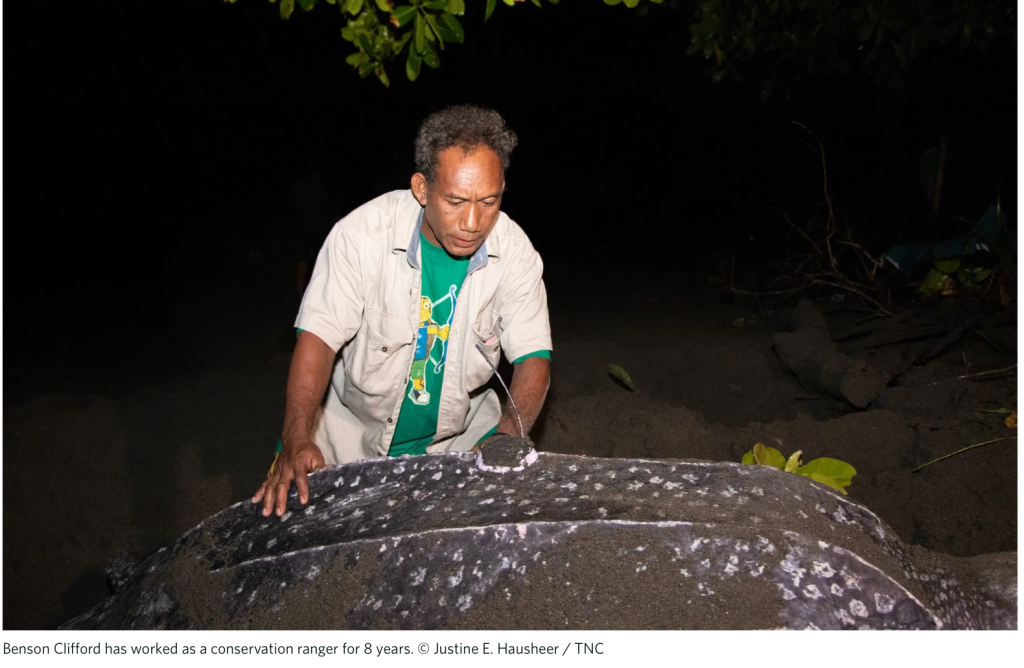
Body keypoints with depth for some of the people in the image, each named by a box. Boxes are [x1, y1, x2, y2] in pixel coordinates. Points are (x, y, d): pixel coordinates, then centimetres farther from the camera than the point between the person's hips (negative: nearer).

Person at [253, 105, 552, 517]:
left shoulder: (515, 252, -17)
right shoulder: (362, 234, -24)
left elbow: (534, 355, -14)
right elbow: (319, 335, -23)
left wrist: (508, 437, -33)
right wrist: (297, 438, -36)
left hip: (461, 428, 2)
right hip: (355, 426, -1)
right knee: (288, 506, -10)